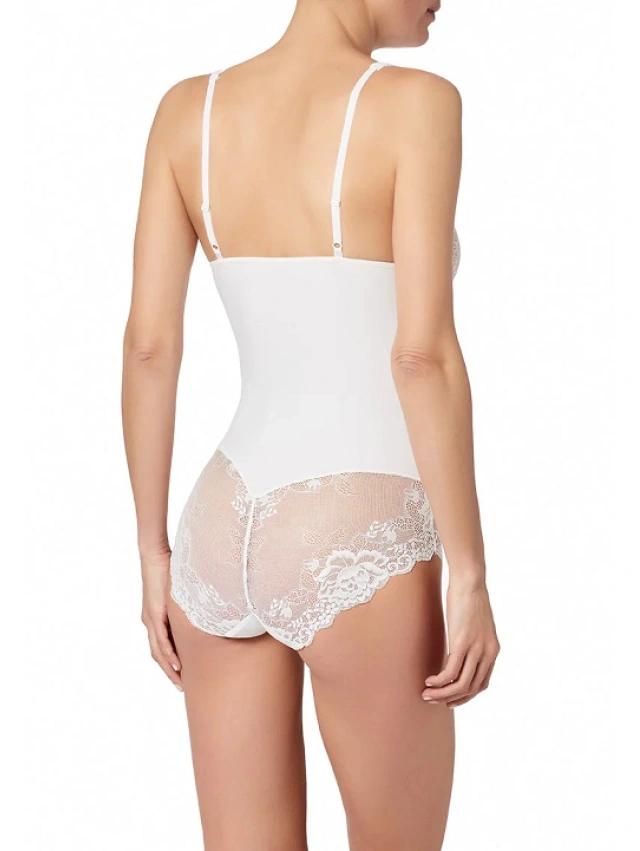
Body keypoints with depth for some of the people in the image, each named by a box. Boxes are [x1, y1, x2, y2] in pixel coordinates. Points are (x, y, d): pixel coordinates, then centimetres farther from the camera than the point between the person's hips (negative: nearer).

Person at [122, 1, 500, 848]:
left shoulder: (186, 108, 5)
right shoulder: (415, 102, -11)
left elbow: (148, 347, 2)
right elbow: (422, 353, -17)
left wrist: (155, 554, 10)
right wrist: (470, 574, -10)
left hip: (223, 534, 5)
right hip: (353, 553, -5)